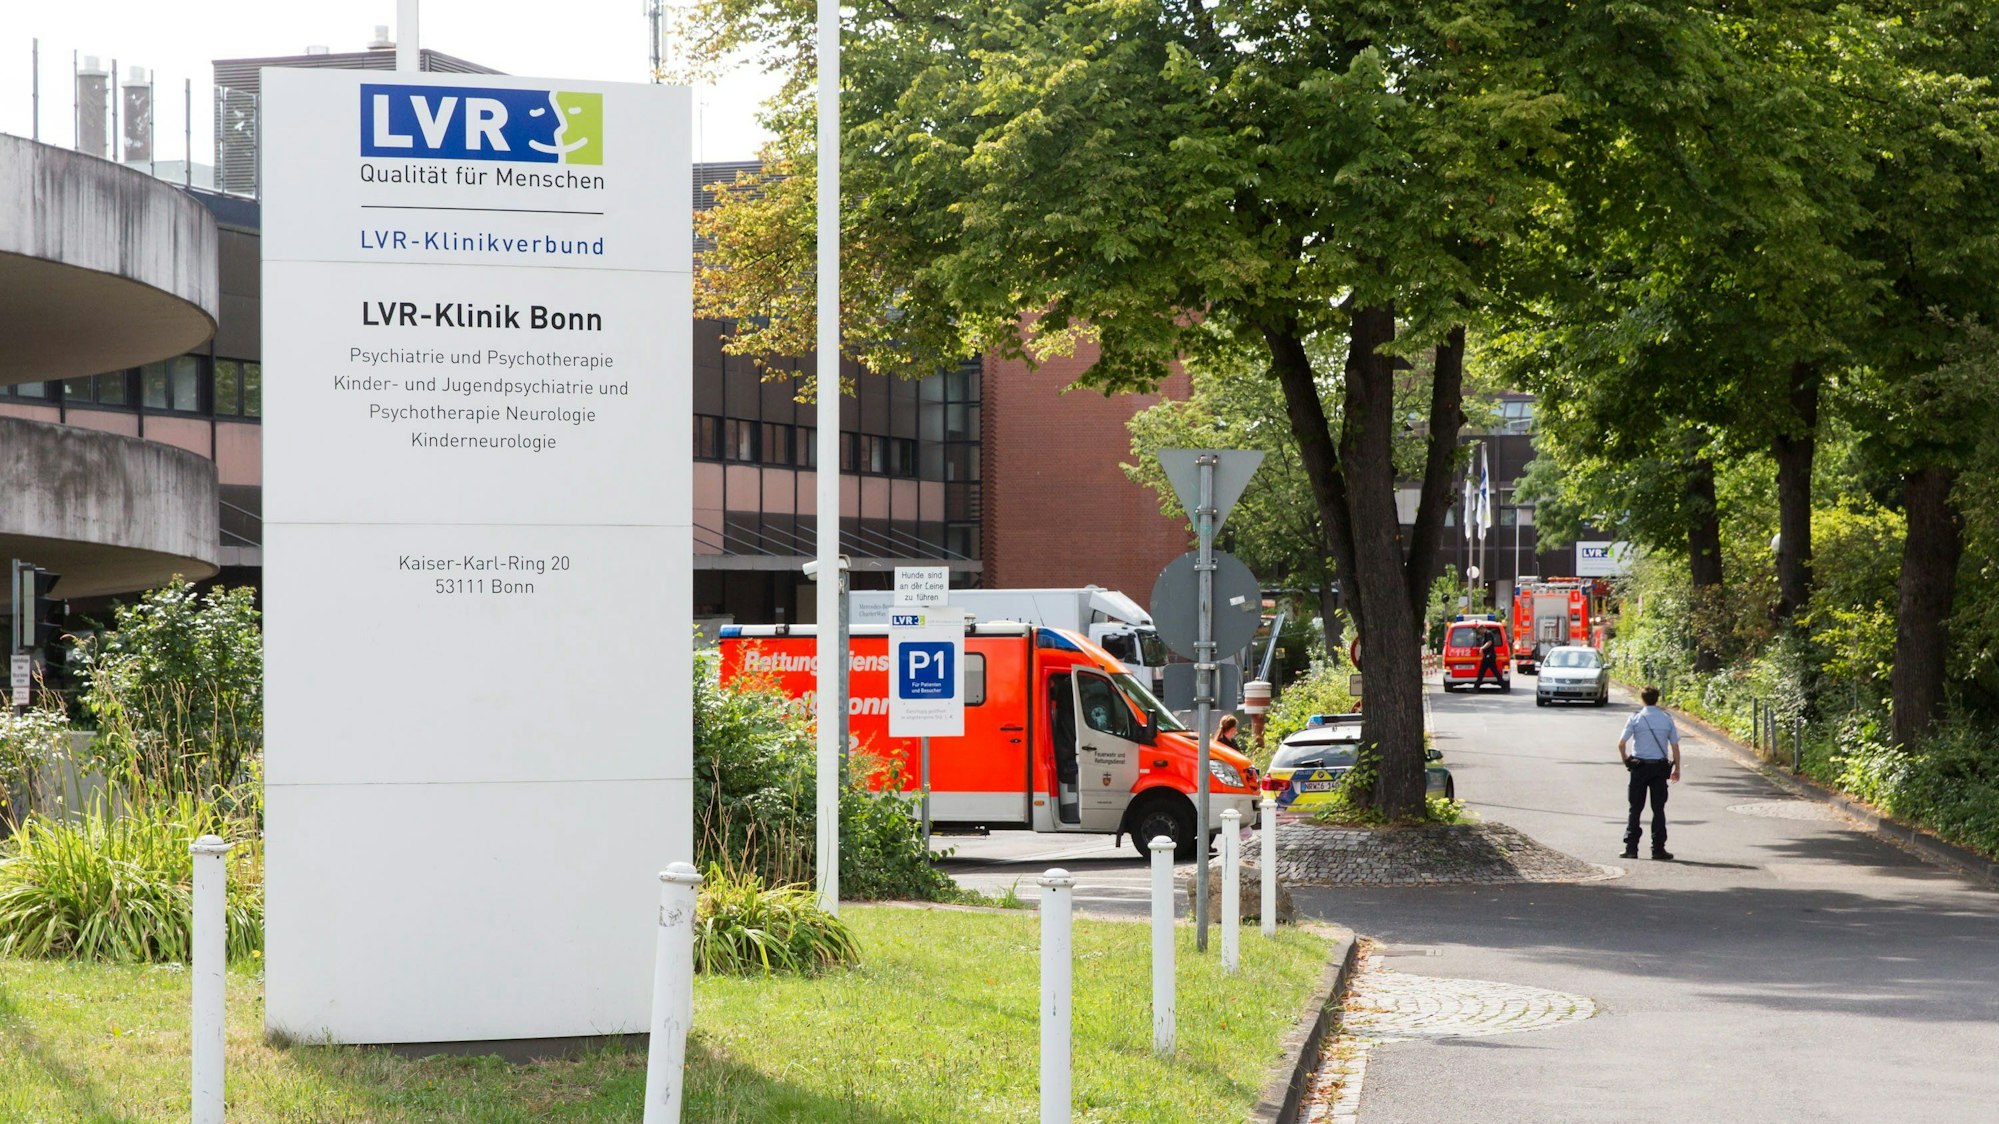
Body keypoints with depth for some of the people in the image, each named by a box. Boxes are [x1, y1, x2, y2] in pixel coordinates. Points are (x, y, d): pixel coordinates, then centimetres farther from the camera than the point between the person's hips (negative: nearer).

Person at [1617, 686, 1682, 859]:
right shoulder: (1667, 719, 0)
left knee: (1635, 809, 5)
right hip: (1660, 767, 1)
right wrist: (1676, 769, 12)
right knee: (1658, 809, 6)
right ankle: (1658, 848, 4)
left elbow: (1621, 744, -9)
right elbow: (1675, 746, 2)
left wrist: (1626, 760, 8)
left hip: (1639, 767, -1)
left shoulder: (1635, 719, -5)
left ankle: (1631, 848, 2)